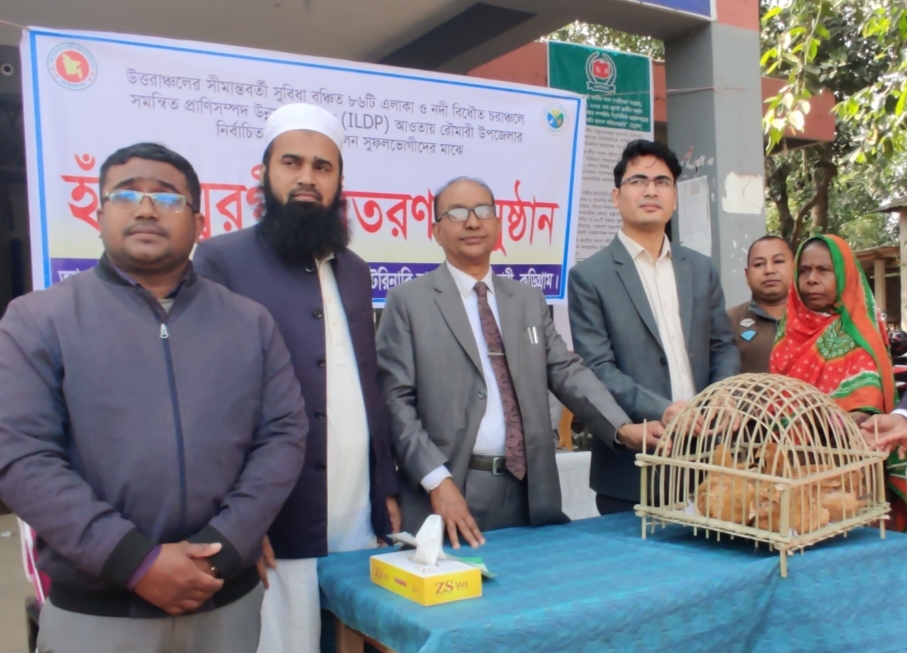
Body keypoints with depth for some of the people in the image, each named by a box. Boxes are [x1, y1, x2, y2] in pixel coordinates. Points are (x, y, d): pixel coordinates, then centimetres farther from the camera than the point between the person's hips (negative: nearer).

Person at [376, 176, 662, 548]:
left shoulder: (530, 301, 14)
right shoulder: (408, 301, -1)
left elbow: (567, 373, 6)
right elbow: (396, 401, -6)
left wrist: (622, 426, -10)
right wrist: (437, 481, -15)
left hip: (528, 492, 4)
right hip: (451, 490, -3)